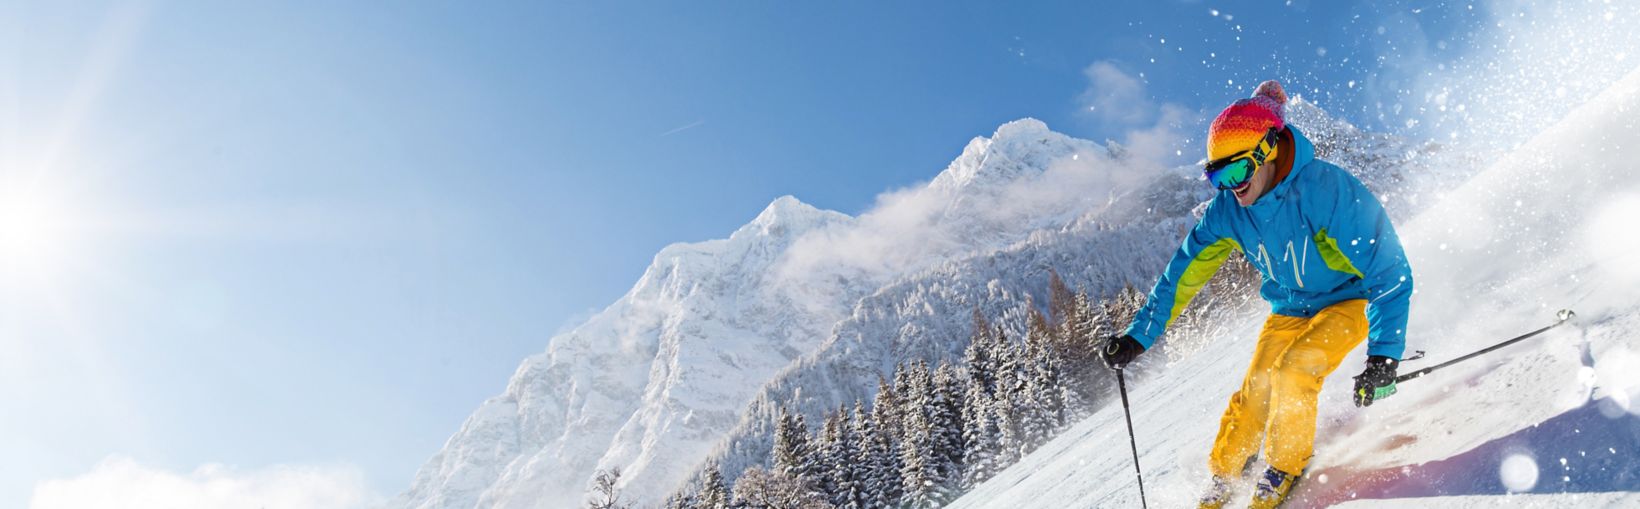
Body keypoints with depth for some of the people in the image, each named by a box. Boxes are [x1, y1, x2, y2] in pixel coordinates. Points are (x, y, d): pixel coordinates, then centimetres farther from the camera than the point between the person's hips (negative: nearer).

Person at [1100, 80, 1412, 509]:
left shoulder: (1330, 191, -32)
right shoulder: (1227, 210, -16)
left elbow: (1391, 273, -28)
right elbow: (1183, 275, -6)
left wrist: (1383, 356, -35)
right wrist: (1138, 337, -11)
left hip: (1351, 300, -4)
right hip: (1290, 309, 4)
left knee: (1291, 375, -24)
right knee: (1256, 390, -11)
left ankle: (1288, 464, 2)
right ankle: (1223, 474, 12)